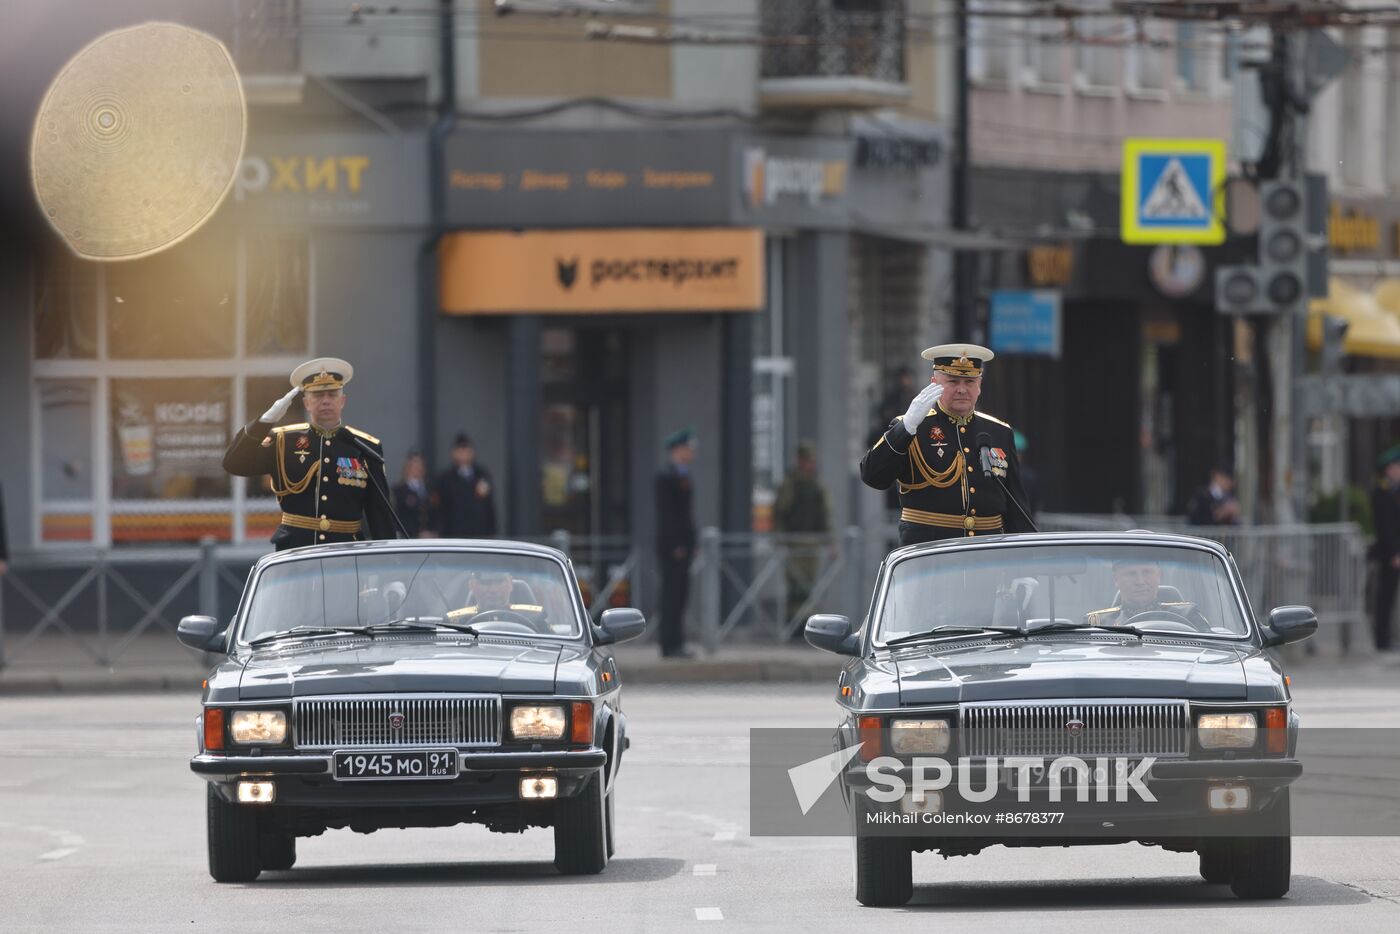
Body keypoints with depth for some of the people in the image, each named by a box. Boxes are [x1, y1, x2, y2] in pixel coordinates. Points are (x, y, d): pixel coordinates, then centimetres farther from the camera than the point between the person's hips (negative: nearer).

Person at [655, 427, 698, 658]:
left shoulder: (683, 475, 17)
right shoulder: (666, 477, -12)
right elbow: (666, 513, -17)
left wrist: (690, 544, 17)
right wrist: (676, 545, -19)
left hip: (682, 545, 9)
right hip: (673, 545, -9)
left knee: (680, 593, 10)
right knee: (673, 593, -8)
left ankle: (675, 644, 13)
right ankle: (671, 645, -7)